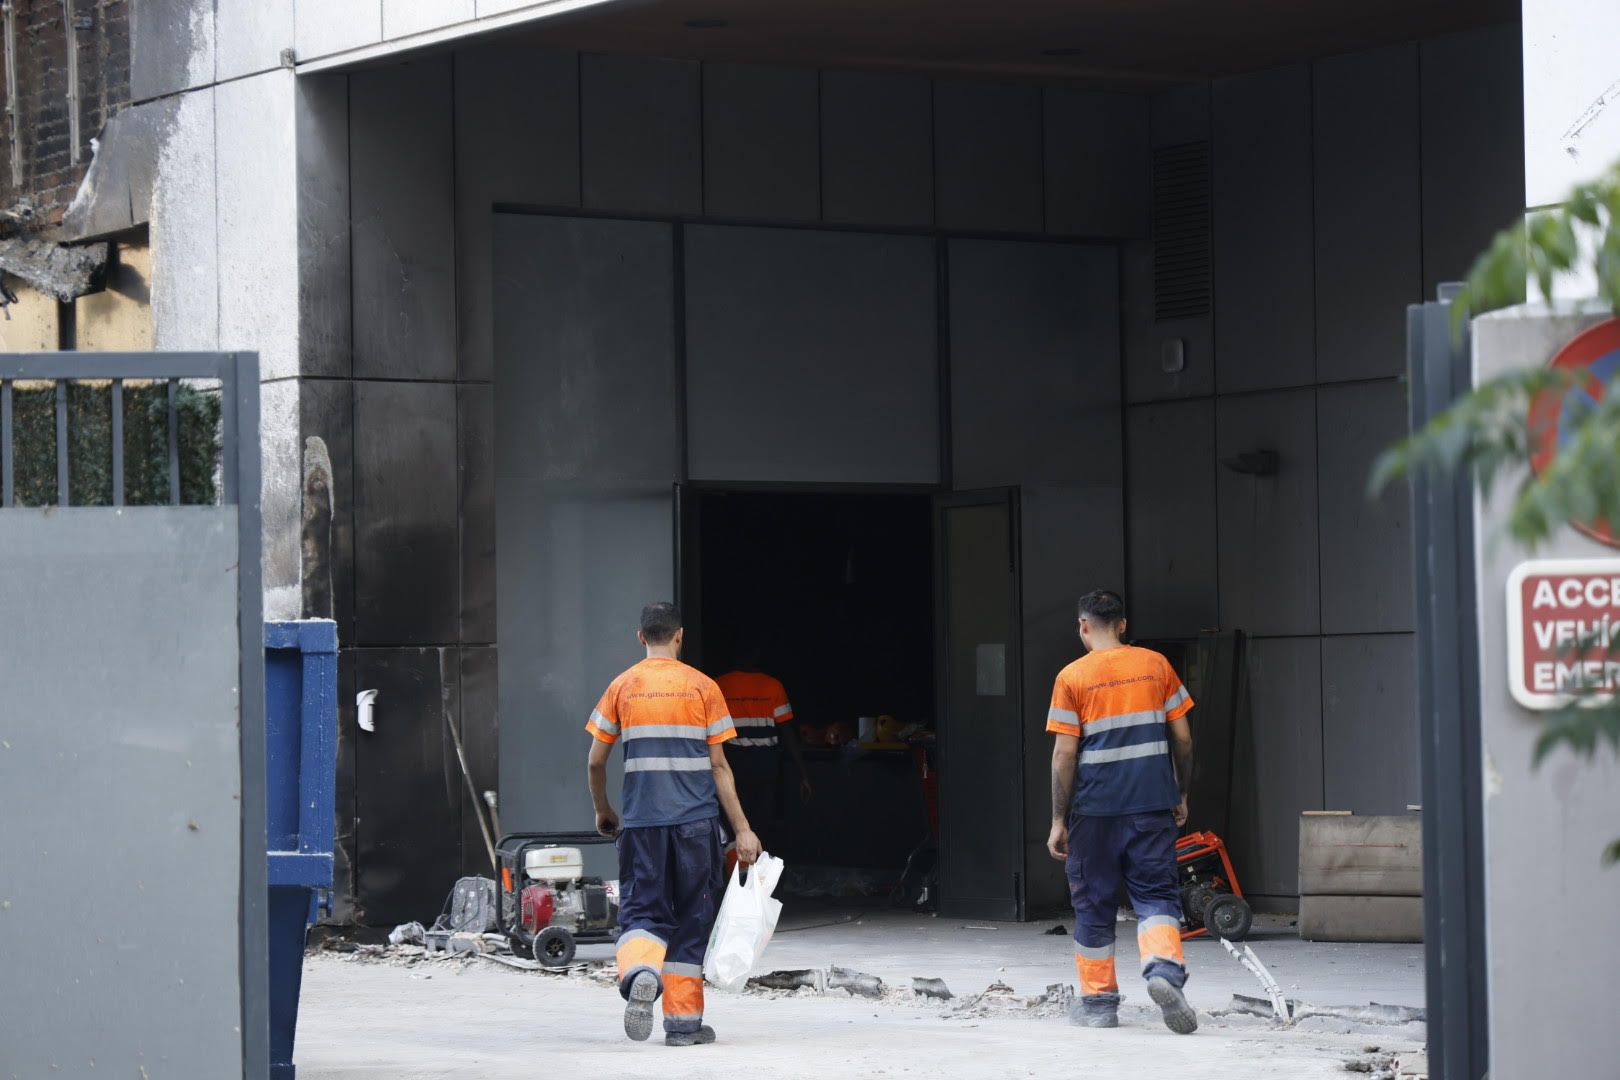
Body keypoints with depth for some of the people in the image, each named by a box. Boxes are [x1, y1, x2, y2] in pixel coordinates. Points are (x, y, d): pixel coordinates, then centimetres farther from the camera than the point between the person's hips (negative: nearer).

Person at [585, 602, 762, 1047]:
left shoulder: (622, 688, 3)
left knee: (642, 909, 4)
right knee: (692, 918, 9)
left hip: (640, 822, 1)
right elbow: (718, 766, -1)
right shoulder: (702, 687, 0)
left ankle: (639, 971, -28)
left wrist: (603, 811, 22)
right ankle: (683, 1021, 10)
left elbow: (595, 762, 4)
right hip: (695, 821, 0)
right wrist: (742, 829, 3)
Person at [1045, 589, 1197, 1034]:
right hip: (1152, 804, 2)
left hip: (1095, 808, -2)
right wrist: (1182, 796, 18)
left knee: (1093, 902, 10)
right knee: (1155, 893, 4)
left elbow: (1064, 754, -6)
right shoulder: (1156, 666, 5)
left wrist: (1058, 821, -2)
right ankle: (1164, 968, -22)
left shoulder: (1073, 677, -4)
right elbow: (1183, 738, 6)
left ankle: (1099, 1001, 15)